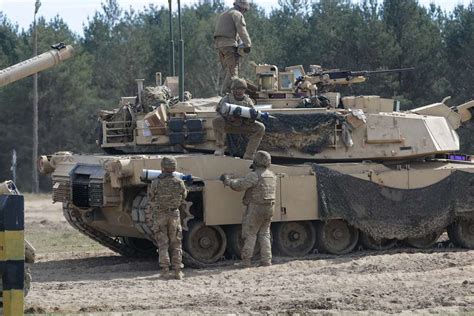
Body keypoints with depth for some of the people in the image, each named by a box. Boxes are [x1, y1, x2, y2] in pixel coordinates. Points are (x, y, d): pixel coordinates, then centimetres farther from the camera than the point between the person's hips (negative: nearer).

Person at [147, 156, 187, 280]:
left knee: (162, 243, 5)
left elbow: (151, 201, -3)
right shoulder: (179, 183, -7)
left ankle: (165, 270, -1)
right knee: (176, 244, 10)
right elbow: (183, 199, 6)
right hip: (174, 214, 2)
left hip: (159, 215, -2)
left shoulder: (155, 183, -13)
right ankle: (177, 271, 7)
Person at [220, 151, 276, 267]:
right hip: (269, 208, 7)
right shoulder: (272, 176, 9)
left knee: (250, 234, 0)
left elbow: (239, 185, -20)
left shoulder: (254, 176, -16)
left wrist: (227, 180, -4)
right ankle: (266, 260, 7)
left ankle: (246, 261, -2)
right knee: (264, 234, 13)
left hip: (255, 208, -7)